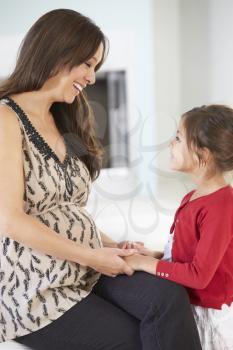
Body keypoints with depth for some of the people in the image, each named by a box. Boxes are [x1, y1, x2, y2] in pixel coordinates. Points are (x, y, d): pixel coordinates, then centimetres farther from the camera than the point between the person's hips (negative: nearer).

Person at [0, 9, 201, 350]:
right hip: (32, 287, -6)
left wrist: (109, 244, -1)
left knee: (169, 297, -19)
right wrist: (91, 255, -13)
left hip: (83, 266, 7)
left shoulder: (59, 121, 16)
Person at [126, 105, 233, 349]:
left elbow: (199, 274, -26)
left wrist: (146, 264, -20)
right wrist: (153, 255, -4)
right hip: (186, 304, 8)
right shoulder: (193, 197, 6)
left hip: (209, 316, -8)